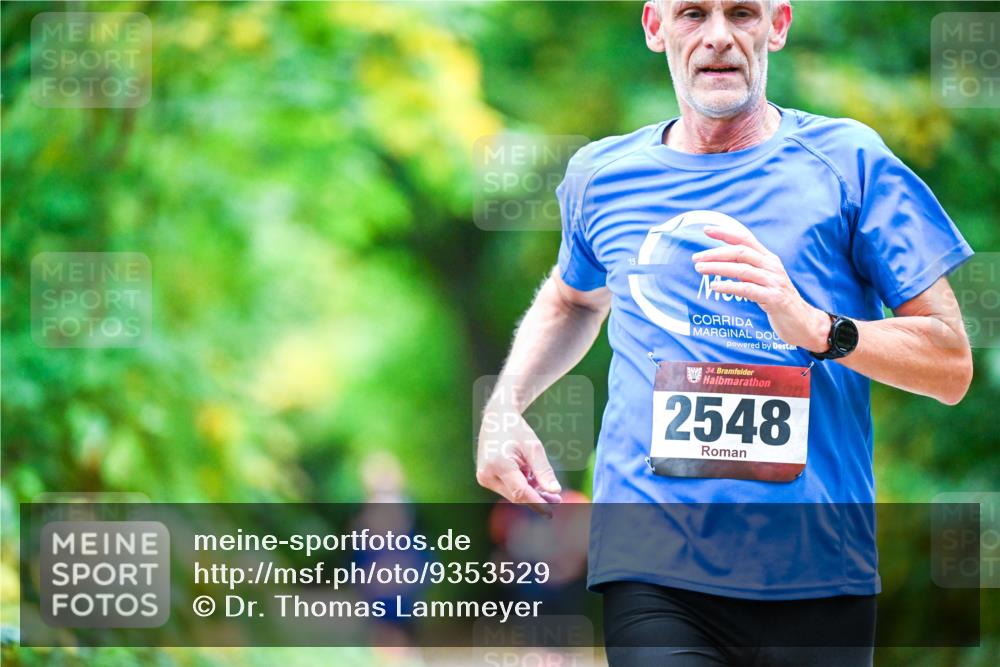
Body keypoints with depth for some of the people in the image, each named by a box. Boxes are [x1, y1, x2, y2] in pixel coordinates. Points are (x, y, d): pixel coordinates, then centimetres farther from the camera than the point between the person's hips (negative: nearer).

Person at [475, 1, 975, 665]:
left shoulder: (845, 161, 3)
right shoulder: (602, 175, 12)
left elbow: (952, 367, 1)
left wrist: (818, 328, -16)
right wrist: (505, 406, 17)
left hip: (820, 578, 0)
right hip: (652, 575, 1)